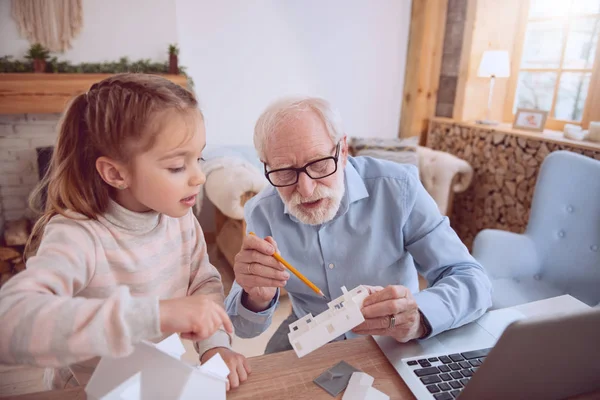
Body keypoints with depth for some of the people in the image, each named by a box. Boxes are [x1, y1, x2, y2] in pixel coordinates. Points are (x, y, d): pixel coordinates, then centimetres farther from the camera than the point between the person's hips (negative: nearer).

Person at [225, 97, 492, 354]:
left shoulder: (398, 188, -18)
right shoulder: (262, 214, -12)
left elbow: (473, 281, -17)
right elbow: (243, 328, -8)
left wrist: (419, 317, -37)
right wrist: (257, 300, -31)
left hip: (392, 343, 1)